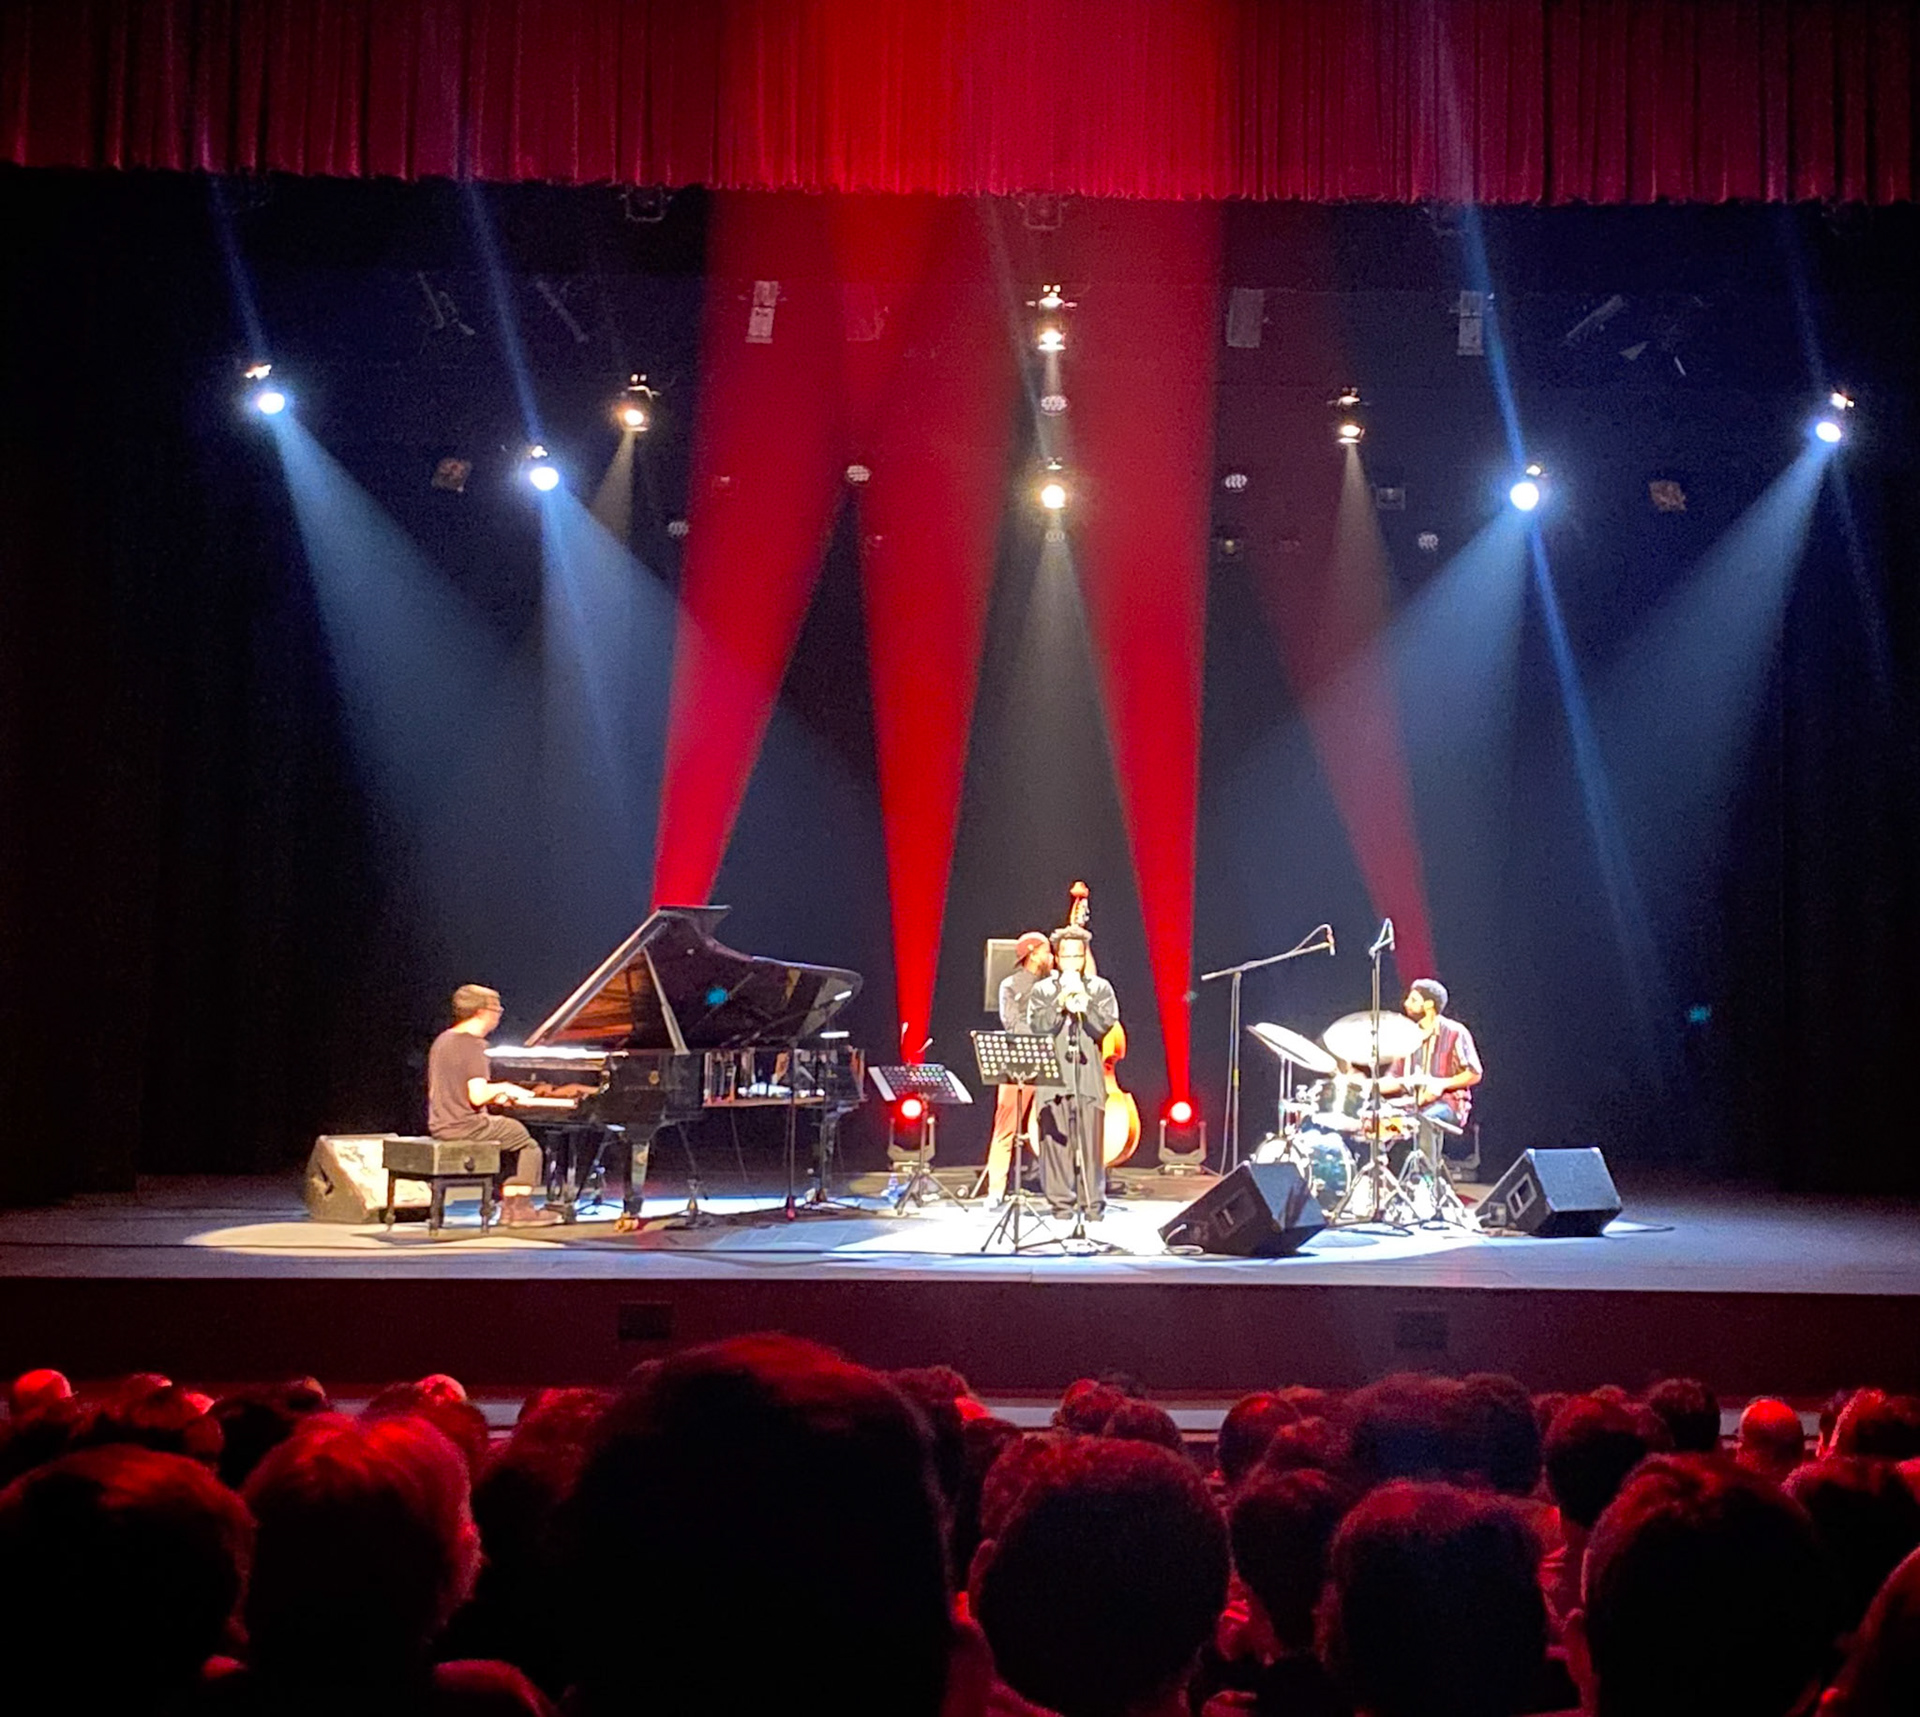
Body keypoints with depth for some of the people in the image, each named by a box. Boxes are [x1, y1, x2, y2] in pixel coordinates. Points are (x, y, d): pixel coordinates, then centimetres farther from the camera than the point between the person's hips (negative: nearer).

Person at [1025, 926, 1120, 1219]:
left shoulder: (1101, 989, 14)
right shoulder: (1042, 991, 13)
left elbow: (1106, 1025, 1)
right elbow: (1036, 1027, 0)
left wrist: (1084, 1006, -13)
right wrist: (1061, 1005, -11)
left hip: (1089, 1076, 0)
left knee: (1090, 1140, -5)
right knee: (1056, 1139, -5)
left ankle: (1093, 1203, -1)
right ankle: (1061, 1202, 1)